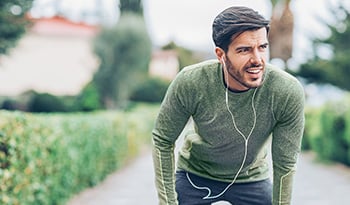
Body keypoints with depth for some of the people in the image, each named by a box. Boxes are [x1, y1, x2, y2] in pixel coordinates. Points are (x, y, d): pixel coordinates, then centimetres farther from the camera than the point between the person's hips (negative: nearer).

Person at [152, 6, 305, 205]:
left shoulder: (289, 93, -30)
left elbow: (285, 164, -17)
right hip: (195, 175, 0)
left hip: (252, 179, 1)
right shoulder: (190, 83, -30)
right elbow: (163, 141, -15)